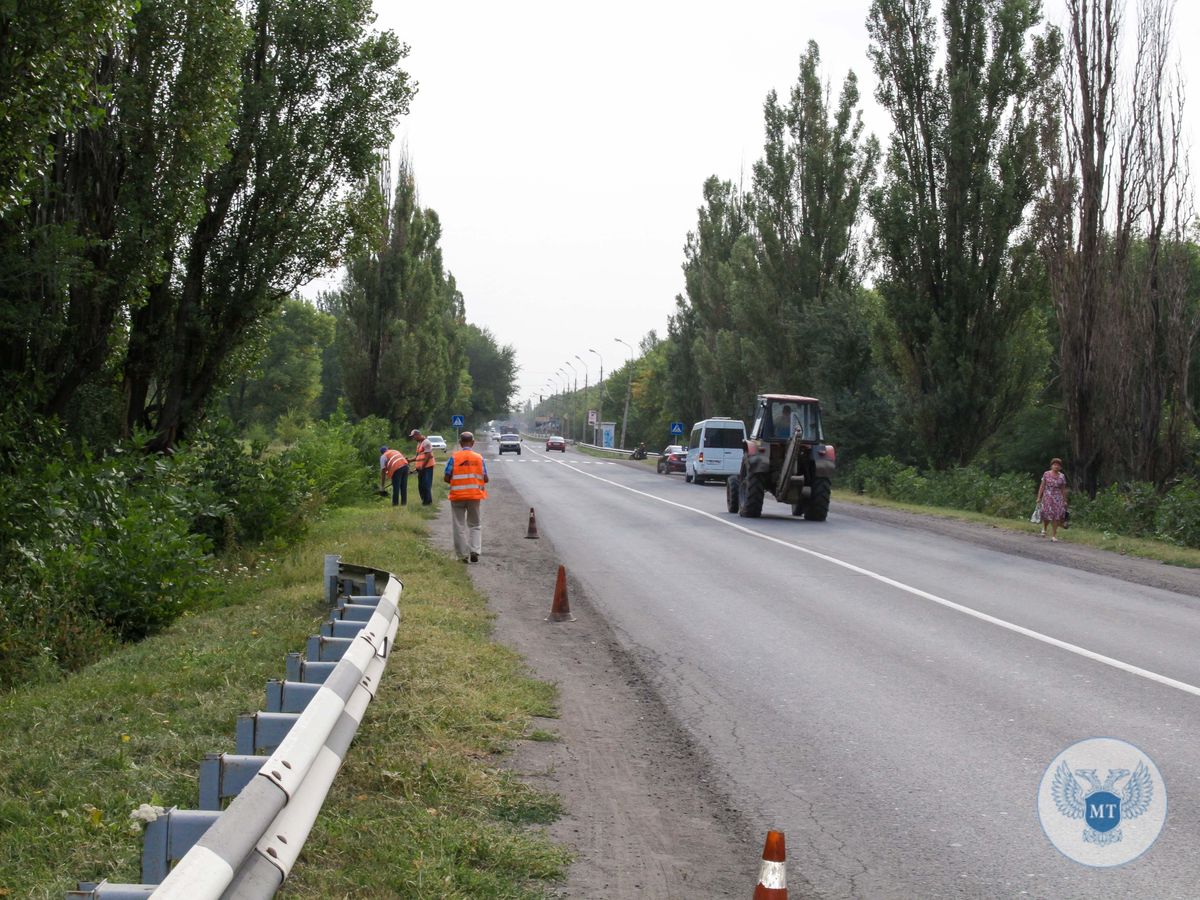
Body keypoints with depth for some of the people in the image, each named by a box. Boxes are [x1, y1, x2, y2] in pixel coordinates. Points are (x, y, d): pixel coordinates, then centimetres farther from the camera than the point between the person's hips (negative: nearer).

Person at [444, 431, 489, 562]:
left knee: (459, 526, 8)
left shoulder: (454, 457, -6)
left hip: (457, 496, -1)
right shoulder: (479, 458, 0)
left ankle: (463, 555, 9)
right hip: (474, 496, 1)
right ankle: (475, 550, -3)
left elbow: (446, 478, -7)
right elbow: (485, 479, 0)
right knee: (475, 525, 14)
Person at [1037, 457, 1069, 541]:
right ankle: (1044, 528, 23)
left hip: (1058, 498, 2)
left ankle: (1053, 535, 2)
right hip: (1047, 497, -2)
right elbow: (1042, 486, 3)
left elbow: (1063, 489, 10)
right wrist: (1039, 498, -1)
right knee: (1047, 515, -9)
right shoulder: (1046, 474, 2)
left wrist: (1065, 501, 9)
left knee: (1056, 517, -5)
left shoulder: (1062, 476, 6)